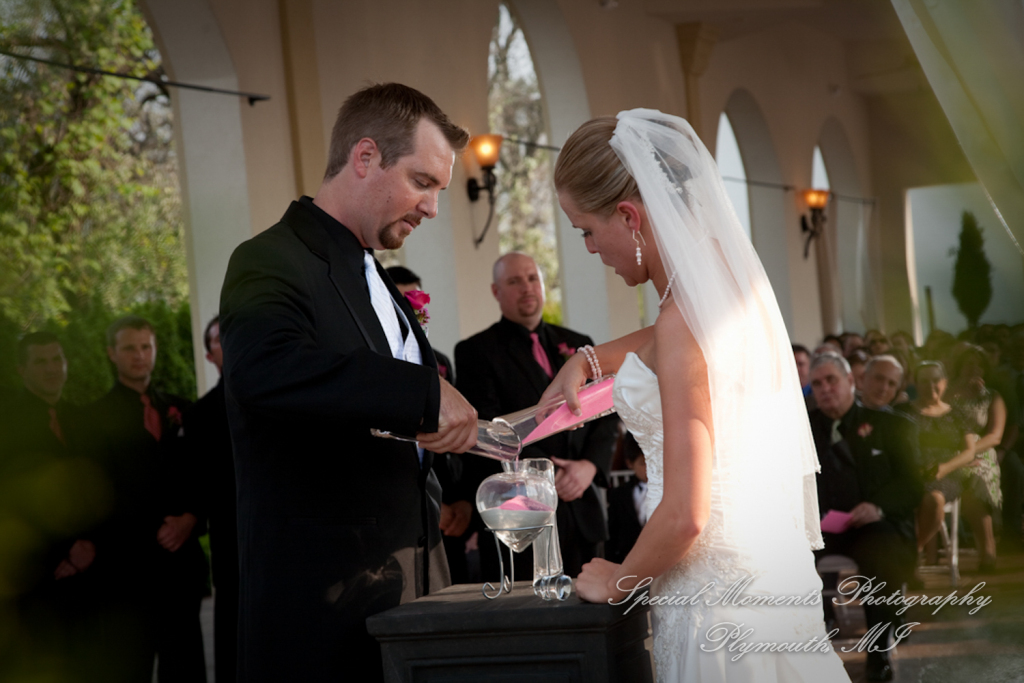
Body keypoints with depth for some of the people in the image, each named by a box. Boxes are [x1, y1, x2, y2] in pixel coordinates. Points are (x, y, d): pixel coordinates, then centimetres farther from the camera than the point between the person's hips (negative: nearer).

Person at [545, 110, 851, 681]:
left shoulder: (684, 323, -21)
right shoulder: (733, 277, 4)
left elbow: (685, 516, -25)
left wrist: (618, 581, -9)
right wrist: (587, 360, 21)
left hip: (717, 590, -9)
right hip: (770, 566, 9)